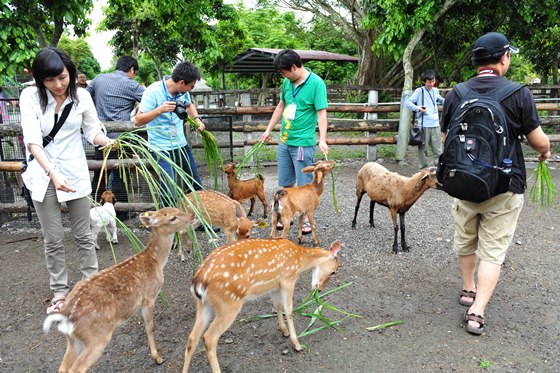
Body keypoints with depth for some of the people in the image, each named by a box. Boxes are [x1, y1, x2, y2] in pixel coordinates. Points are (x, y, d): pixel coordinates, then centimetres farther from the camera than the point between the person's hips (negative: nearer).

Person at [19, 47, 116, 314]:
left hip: (76, 173, 1)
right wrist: (52, 173, -34)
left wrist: (106, 141, -21)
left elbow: (93, 131, 2)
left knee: (83, 235, 8)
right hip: (44, 176, 0)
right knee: (53, 240, 7)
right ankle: (60, 292, 22)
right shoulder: (30, 97, -10)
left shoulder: (81, 96, -6)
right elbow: (33, 141, -19)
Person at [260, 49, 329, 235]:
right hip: (284, 141, 7)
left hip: (303, 143, -6)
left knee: (304, 185, 2)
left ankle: (306, 220, 18)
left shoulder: (316, 83, -12)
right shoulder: (287, 82, 8)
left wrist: (322, 140, -25)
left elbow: (321, 113, -15)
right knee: (286, 183, 15)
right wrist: (268, 130, 24)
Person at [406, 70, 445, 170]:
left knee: (438, 149, 5)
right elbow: (408, 103, -5)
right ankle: (423, 170, 11)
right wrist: (417, 108, -20)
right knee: (423, 149, 2)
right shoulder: (419, 91, -2)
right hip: (424, 125, -5)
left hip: (435, 124, 5)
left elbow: (441, 100, 34)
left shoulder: (435, 90, 16)